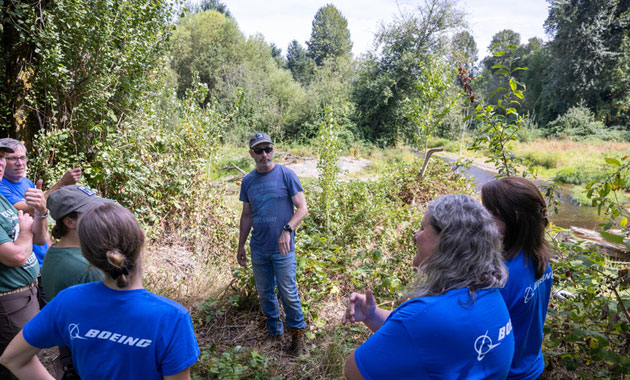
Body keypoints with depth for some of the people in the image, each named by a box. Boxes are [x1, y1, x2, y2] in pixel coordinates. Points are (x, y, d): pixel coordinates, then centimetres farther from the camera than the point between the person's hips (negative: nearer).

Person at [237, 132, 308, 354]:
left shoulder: (286, 175, -7)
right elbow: (246, 216, 13)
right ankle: (274, 331, 35)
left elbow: (302, 208, -8)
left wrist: (287, 230, -23)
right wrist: (241, 246, 13)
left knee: (288, 293, 3)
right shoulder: (248, 181, 6)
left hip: (282, 249, -4)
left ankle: (297, 332, 25)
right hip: (258, 250, 4)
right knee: (265, 293, 15)